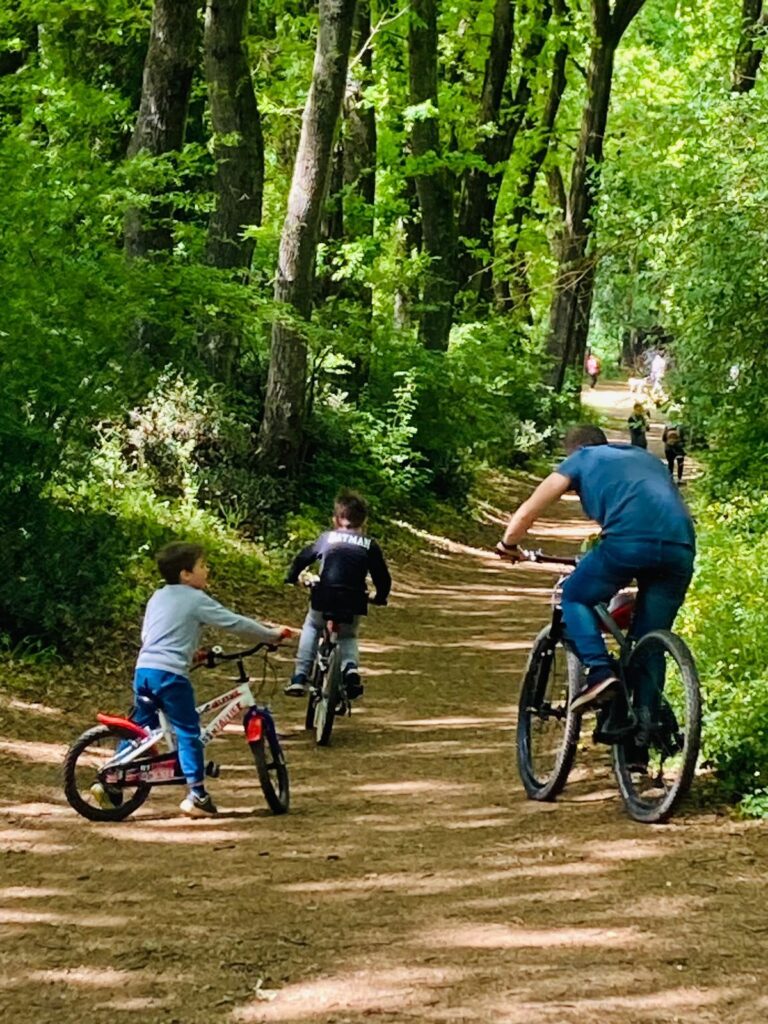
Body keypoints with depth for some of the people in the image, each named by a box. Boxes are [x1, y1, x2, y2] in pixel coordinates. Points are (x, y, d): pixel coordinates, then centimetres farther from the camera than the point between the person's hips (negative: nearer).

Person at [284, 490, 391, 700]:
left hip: (324, 599, -1)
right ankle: (350, 665, -3)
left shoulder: (327, 538, 8)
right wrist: (380, 597, 30)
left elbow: (303, 558, 11)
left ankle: (300, 677, 16)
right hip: (354, 604, 1)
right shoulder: (369, 545, 9)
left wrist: (291, 578, 30)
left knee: (311, 627, 30)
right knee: (348, 636, 30)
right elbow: (383, 578, 11)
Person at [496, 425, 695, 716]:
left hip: (629, 540, -4)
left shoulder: (580, 460, 22)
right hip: (681, 548, 4)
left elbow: (526, 514, 22)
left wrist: (508, 545, 39)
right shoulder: (647, 458, 36)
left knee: (575, 597, 17)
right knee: (650, 640, 17)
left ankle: (599, 671, -4)